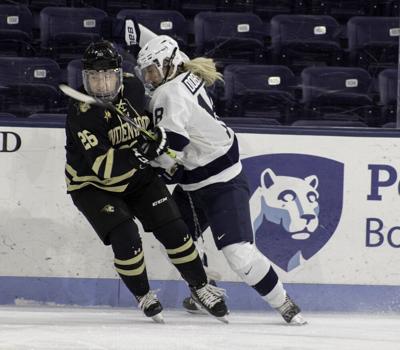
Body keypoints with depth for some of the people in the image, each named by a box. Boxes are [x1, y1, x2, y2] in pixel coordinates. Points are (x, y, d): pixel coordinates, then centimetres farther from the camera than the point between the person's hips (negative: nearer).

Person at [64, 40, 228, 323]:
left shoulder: (133, 86, -12)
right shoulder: (82, 112, -30)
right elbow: (103, 167, -37)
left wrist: (157, 134, 9)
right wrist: (142, 152, -44)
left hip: (137, 176, 5)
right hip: (92, 185, -5)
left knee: (174, 230, -3)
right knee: (126, 238, -21)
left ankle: (200, 287, 17)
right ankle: (144, 297, 3)